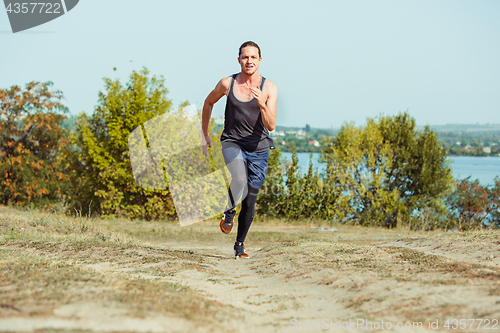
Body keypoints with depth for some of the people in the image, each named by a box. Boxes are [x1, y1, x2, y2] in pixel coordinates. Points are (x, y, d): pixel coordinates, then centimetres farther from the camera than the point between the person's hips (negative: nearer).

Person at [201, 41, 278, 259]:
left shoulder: (269, 89, -7)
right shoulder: (227, 84, -4)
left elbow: (271, 126, -15)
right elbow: (208, 103, 16)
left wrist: (262, 105, -33)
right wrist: (204, 134, 17)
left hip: (258, 148, 1)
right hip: (232, 142, -1)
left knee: (249, 201, 4)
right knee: (238, 179, -32)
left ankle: (239, 244, 24)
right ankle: (229, 211, -1)